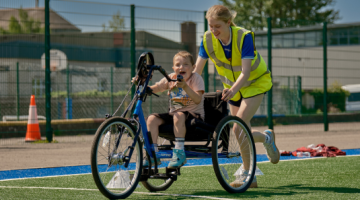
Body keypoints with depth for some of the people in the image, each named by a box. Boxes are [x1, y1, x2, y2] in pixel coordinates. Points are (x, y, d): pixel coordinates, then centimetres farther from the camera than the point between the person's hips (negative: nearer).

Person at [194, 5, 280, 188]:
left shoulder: (244, 37, -30)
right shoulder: (208, 39, -17)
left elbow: (246, 72, -36)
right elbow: (196, 70, -16)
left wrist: (233, 90, -54)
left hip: (255, 82, -5)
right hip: (232, 85, 5)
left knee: (239, 128, -20)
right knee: (242, 133, 6)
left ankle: (245, 174, -4)